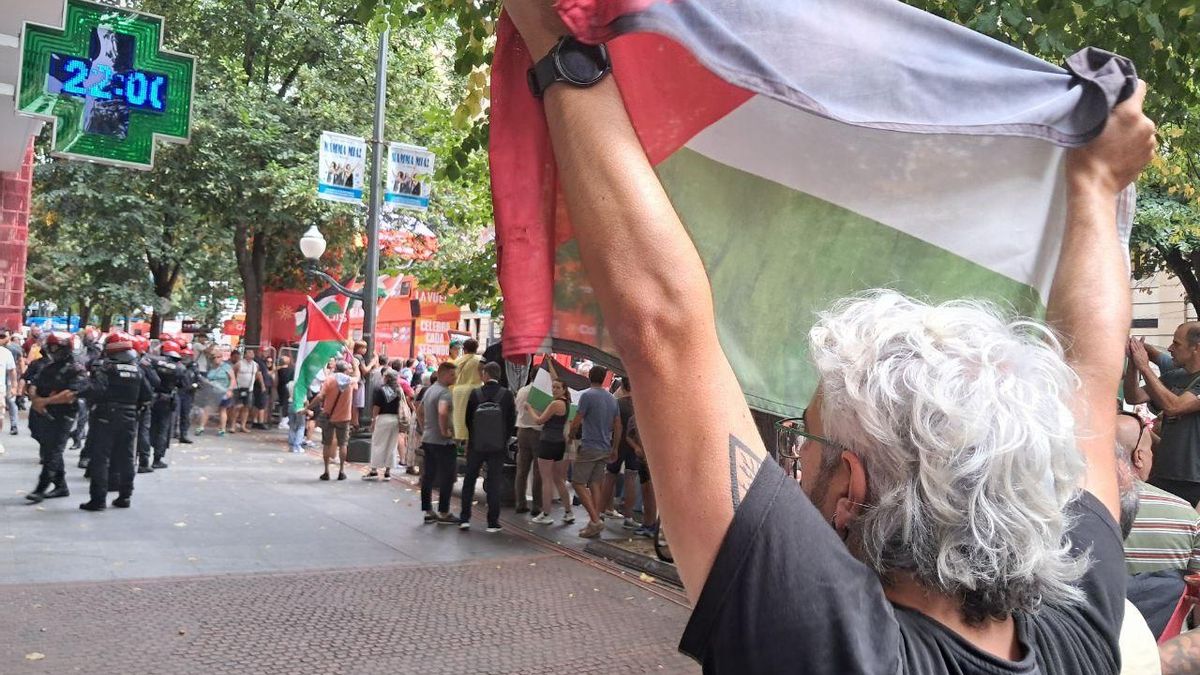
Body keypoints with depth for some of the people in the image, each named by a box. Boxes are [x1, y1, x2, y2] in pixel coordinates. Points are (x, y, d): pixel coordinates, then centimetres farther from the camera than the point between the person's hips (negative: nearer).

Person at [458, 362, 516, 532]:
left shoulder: (475, 394, -8)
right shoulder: (507, 395, -9)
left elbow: (467, 419, 0)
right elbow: (512, 420, -4)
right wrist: (504, 439, 10)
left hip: (476, 445, 0)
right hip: (498, 446, 0)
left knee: (469, 480, 14)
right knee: (494, 483, 7)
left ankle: (464, 518, 15)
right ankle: (493, 522, 8)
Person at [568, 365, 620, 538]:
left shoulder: (587, 395, -10)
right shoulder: (612, 399, 11)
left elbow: (576, 422, -10)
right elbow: (618, 426, 14)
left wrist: (571, 436, 9)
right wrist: (614, 448, 22)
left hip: (589, 447, -7)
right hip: (605, 449, 7)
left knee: (578, 483, -3)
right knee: (596, 484, 11)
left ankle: (595, 519, -13)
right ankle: (595, 522, 9)